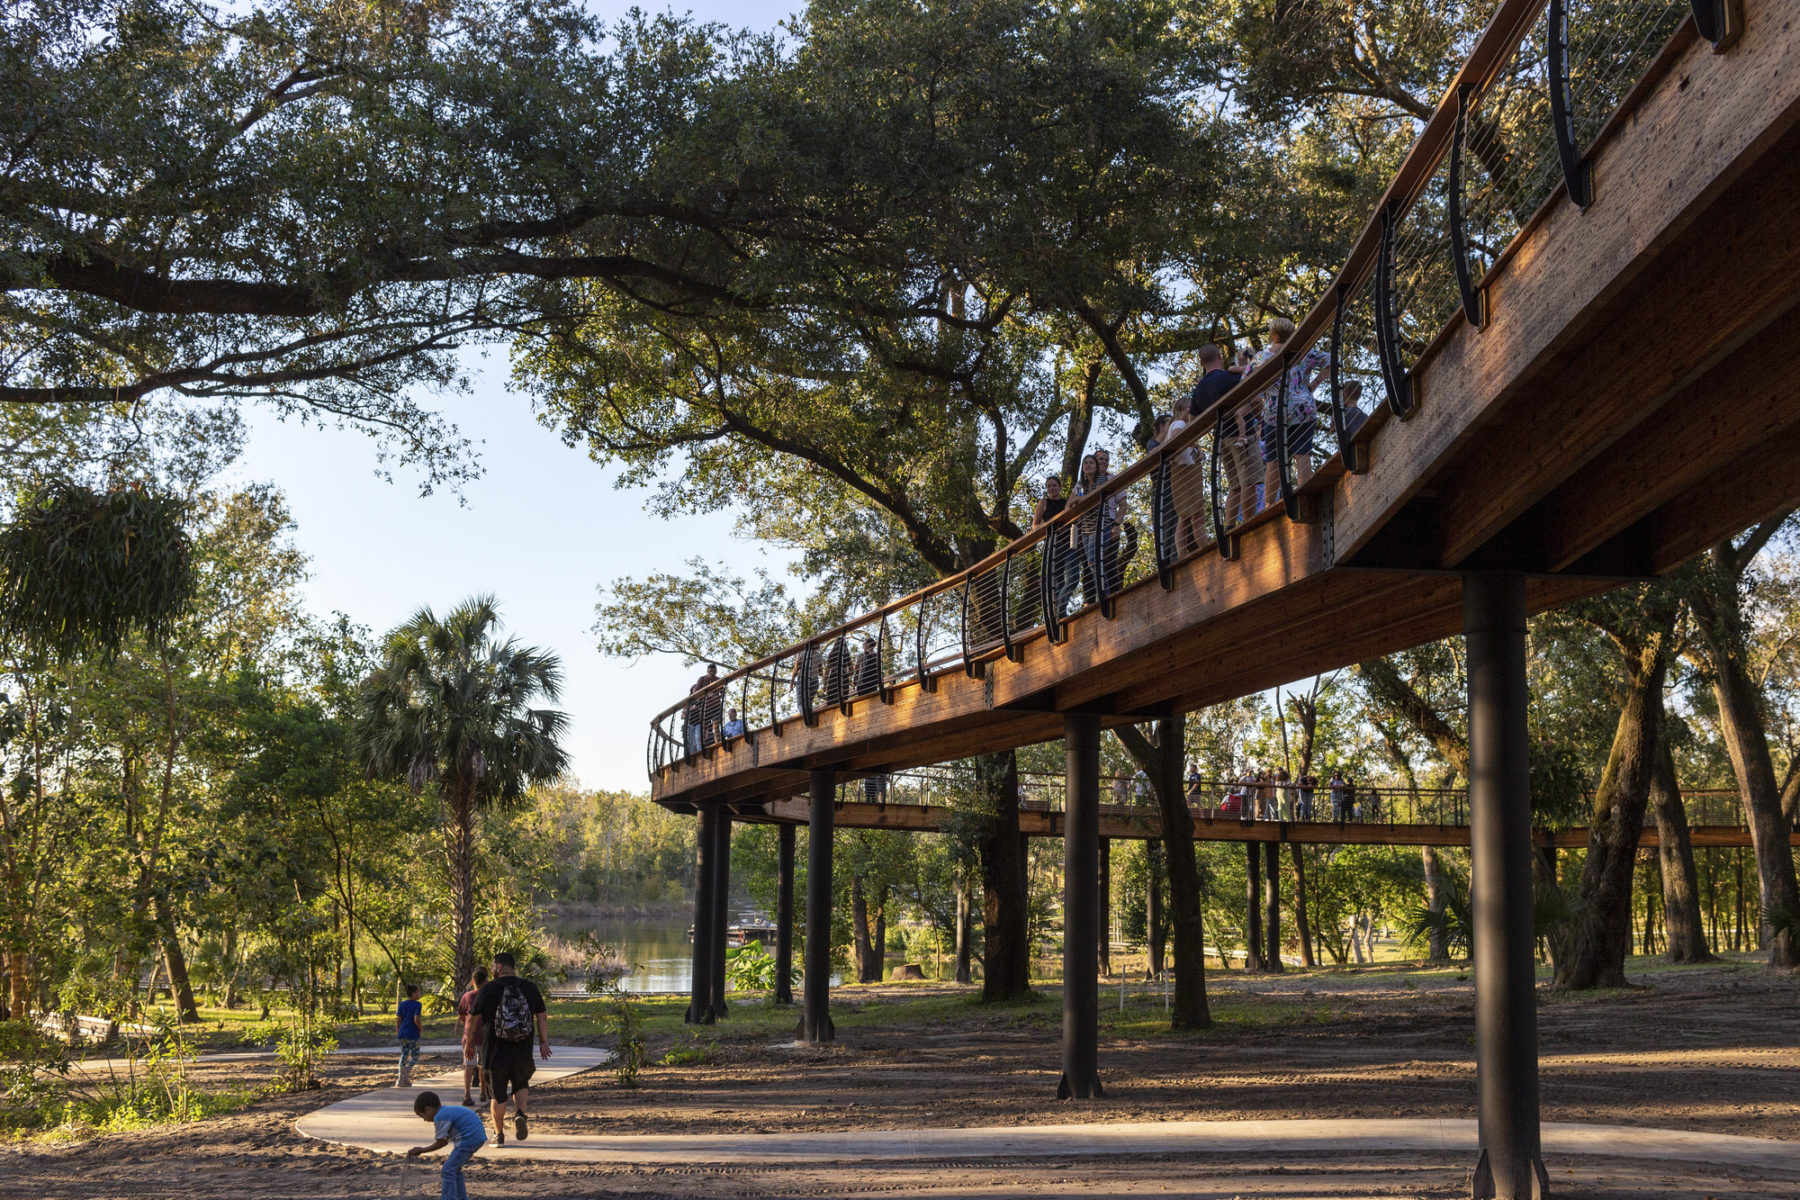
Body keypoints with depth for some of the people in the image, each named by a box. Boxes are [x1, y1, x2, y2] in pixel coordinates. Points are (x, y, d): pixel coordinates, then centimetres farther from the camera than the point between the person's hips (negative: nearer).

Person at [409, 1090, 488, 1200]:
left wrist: (421, 1150, 5)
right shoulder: (449, 1110, 19)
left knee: (449, 1170, -5)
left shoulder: (440, 1117, -10)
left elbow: (441, 1142, -4)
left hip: (469, 1139, -10)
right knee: (455, 1168, 22)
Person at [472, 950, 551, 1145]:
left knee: (498, 1095, 10)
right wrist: (544, 1042, 11)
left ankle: (499, 1134, 14)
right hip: (523, 1051, 2)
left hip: (495, 1051, -2)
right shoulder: (530, 988, 2)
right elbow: (542, 1017, 3)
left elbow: (474, 1019, 1)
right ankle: (520, 1113, -5)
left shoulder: (488, 989, -5)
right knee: (521, 1085, 21)